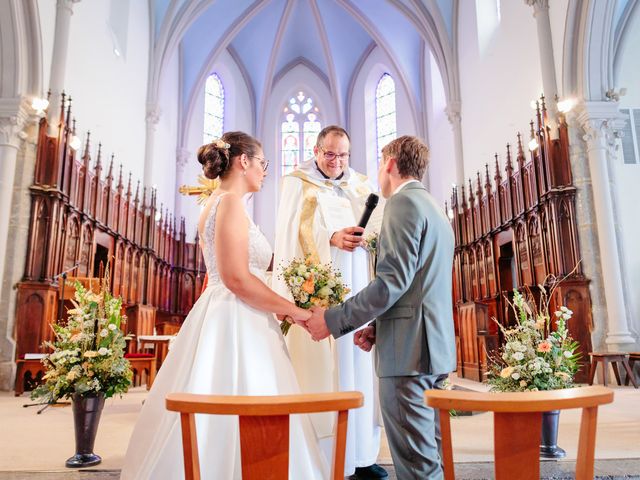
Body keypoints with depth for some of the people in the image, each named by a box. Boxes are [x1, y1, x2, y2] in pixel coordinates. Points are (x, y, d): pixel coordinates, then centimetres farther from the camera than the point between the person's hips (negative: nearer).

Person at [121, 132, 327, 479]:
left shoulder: (215, 204, 18)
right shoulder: (230, 201, -12)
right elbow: (237, 279, -21)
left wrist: (281, 309, 21)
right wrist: (295, 312, -12)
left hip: (227, 320, 10)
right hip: (234, 324, -10)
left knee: (219, 419, 14)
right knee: (242, 422, -3)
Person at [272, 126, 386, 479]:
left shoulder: (361, 186, 19)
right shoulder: (297, 183, 5)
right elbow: (296, 232, -7)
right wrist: (331, 238, -23)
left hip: (357, 290, 5)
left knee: (358, 367, 6)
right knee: (319, 371, -3)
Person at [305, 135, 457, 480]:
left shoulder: (403, 202, -9)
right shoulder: (434, 209, 21)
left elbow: (392, 281, -19)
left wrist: (333, 320, -13)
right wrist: (378, 326, 13)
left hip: (409, 348, -10)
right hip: (434, 345, 10)